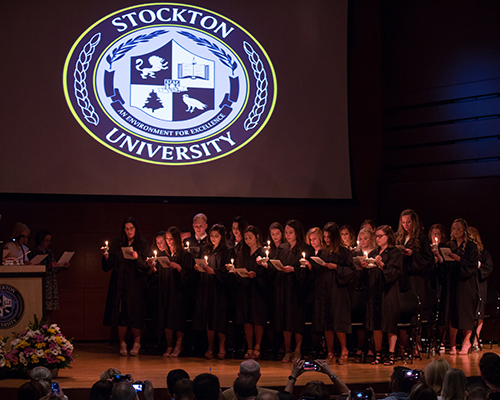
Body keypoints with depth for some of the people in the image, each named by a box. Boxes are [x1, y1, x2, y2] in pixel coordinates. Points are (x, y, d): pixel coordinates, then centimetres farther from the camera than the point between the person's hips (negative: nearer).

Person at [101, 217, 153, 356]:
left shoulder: (143, 245, 3)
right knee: (121, 313, -1)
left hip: (137, 285, -2)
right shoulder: (116, 244, 8)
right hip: (120, 285, 2)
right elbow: (108, 266, 5)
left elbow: (148, 266, -3)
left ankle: (136, 344, 8)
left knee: (136, 314, -4)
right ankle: (122, 344, 6)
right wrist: (106, 256, -14)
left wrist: (138, 258, -19)